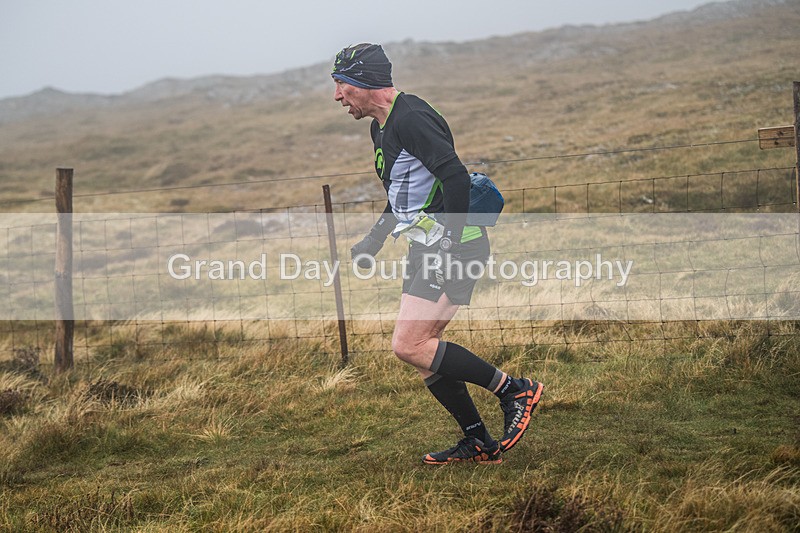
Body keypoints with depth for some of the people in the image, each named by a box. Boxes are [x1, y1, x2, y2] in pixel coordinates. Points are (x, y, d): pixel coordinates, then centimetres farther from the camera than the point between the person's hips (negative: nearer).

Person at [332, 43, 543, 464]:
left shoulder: (411, 118, -16)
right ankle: (479, 444, 17)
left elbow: (456, 177, -25)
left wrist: (450, 244, -26)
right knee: (421, 351, 9)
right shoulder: (381, 128, 17)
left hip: (454, 245, -10)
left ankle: (514, 390, -6)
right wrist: (373, 241, 21)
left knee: (409, 346, -15)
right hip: (428, 249, 10)